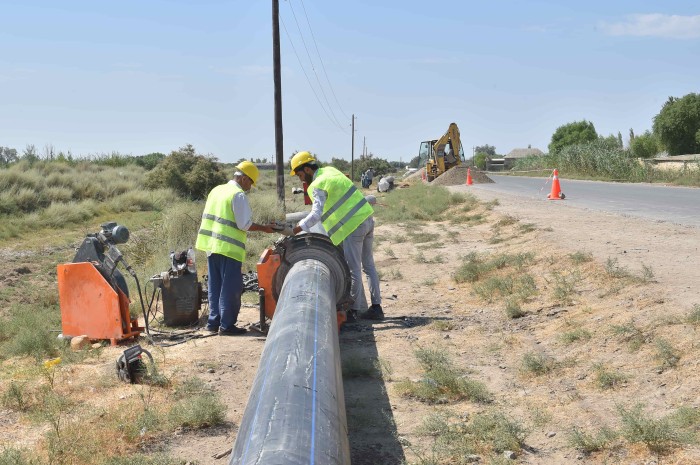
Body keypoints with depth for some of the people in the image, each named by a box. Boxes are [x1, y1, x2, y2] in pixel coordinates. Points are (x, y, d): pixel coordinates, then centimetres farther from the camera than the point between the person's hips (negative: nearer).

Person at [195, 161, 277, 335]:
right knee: (230, 288, -1)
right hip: (229, 249, -8)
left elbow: (207, 217, 18)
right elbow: (244, 225, -15)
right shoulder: (238, 195, -12)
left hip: (211, 245, 8)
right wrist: (263, 228, -4)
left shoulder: (216, 190, 14)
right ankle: (226, 325, 1)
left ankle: (213, 322, 20)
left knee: (215, 286, 15)